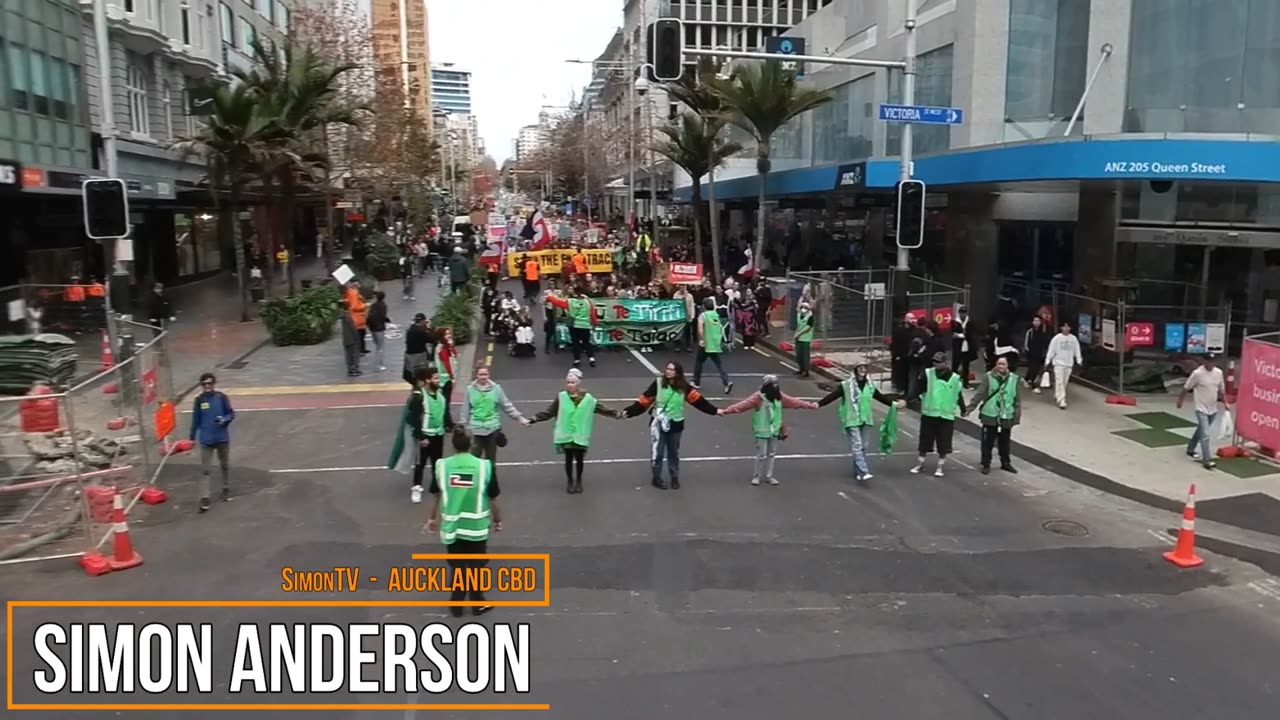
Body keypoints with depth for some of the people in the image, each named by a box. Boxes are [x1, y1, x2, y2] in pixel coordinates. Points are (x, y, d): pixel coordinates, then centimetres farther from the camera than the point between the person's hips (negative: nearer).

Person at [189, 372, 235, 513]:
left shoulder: (221, 397, -8)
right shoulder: (199, 399, -5)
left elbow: (231, 414, -2)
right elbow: (196, 419, 3)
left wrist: (224, 419, -24)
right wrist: (192, 438, 7)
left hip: (222, 438, 0)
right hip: (206, 440, 0)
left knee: (225, 465, 17)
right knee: (204, 469, -4)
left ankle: (226, 489, 37)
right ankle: (204, 499, -4)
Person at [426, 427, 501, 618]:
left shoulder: (441, 465, -8)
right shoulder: (485, 466, -13)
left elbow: (435, 496, 6)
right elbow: (493, 498, -4)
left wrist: (432, 518, 22)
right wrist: (497, 520, 12)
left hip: (451, 525, 1)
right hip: (477, 526, -1)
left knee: (457, 567, 17)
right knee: (476, 566, 16)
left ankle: (456, 605, 25)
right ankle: (477, 604, 27)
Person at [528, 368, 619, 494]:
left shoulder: (588, 398, -6)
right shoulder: (561, 397, -7)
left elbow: (601, 408, 2)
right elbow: (549, 412, -4)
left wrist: (616, 414, -1)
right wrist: (535, 418, -12)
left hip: (580, 435, 0)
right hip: (566, 435, 0)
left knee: (579, 459, 9)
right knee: (569, 458, 9)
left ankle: (578, 481, 32)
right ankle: (570, 481, 30)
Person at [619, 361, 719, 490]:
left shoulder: (684, 387, -7)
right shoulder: (658, 384, -13)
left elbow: (698, 399, -8)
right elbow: (644, 401, -13)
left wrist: (715, 410, -14)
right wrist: (628, 412, -20)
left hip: (675, 424, 2)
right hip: (658, 423, -2)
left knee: (673, 453, 16)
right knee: (657, 452, 5)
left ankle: (675, 478, 33)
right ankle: (657, 479, 24)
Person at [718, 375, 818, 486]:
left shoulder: (779, 396, -2)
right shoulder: (758, 398, -21)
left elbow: (794, 402, 8)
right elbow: (742, 405, -29)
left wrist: (810, 405, 13)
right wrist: (725, 411, -39)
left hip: (774, 431, 6)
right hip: (762, 431, -6)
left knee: (772, 454, 14)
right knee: (761, 455, 0)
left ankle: (768, 476, 29)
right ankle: (756, 476, 20)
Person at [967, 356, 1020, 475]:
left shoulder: (1014, 379, 0)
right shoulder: (988, 377, -7)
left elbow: (1017, 399, 4)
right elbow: (979, 394, -9)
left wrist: (1017, 415, 1)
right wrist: (970, 408, -16)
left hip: (1006, 417, 2)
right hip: (990, 415, -2)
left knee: (1005, 441, 14)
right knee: (988, 441, 4)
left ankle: (1006, 462, 31)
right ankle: (986, 464, 16)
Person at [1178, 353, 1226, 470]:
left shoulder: (1218, 372, 1)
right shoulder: (1197, 373, -16)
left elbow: (1221, 389, 13)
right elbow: (1186, 388, -6)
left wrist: (1225, 402, 8)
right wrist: (1180, 400, 1)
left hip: (1213, 409, 6)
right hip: (1201, 409, -6)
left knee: (1201, 431, 22)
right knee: (1205, 435, -12)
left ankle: (1190, 449, 40)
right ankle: (1207, 460, -11)